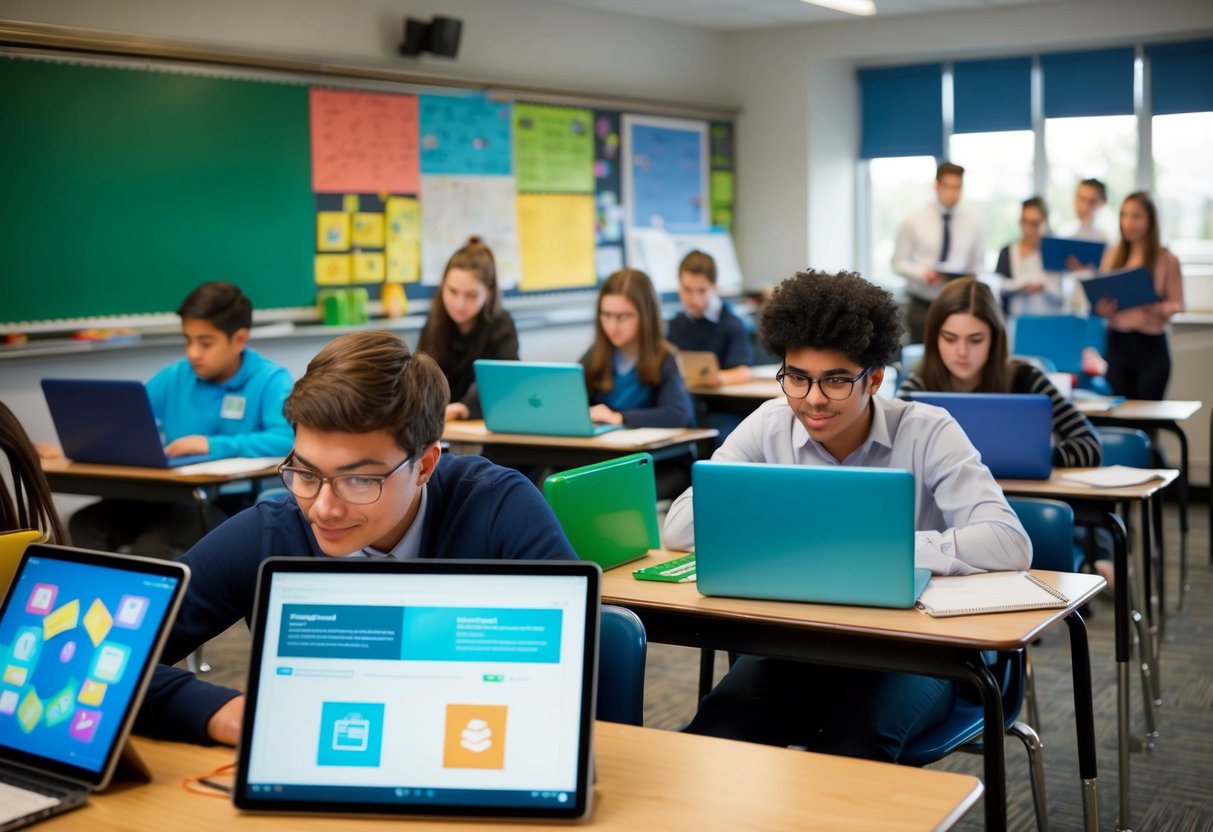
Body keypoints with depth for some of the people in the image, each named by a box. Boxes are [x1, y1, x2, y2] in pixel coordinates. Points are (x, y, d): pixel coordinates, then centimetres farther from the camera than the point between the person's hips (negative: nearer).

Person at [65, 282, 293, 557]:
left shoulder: (270, 380, -6)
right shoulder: (173, 377, 10)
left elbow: (287, 440, -23)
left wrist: (213, 446, -25)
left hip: (233, 504, -6)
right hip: (172, 496, 6)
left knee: (150, 548, -29)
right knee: (84, 524, -12)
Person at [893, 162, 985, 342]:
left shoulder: (972, 224, 7)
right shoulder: (914, 221, 1)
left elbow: (976, 265, 15)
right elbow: (899, 262, 2)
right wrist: (923, 273, -16)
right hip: (922, 305, -1)